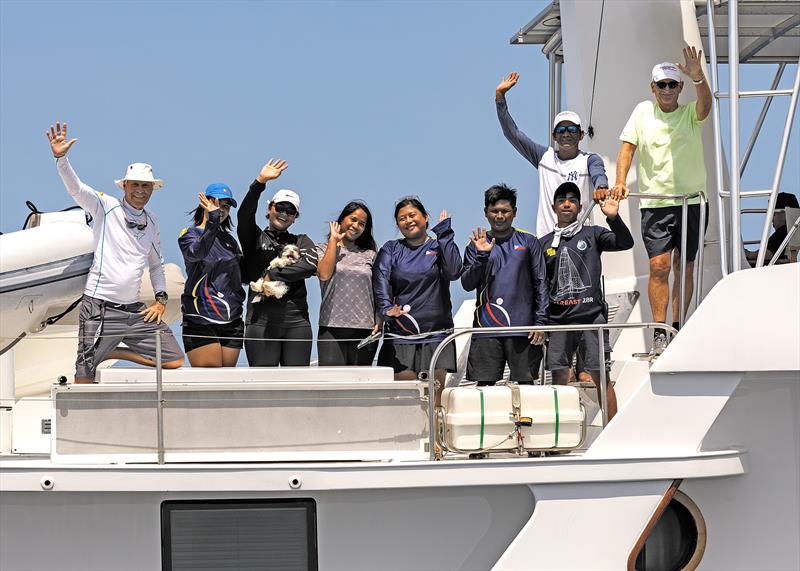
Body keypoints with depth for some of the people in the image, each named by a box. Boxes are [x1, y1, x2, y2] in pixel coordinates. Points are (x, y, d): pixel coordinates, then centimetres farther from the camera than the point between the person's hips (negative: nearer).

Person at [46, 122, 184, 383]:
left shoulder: (152, 222, 15)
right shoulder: (106, 207, -1)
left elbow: (156, 264, 25)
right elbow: (75, 188, -16)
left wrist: (161, 299, 12)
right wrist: (61, 158, -32)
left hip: (134, 310, 6)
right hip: (99, 307, -6)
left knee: (174, 360, 1)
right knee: (85, 378, -9)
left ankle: (111, 352, 13)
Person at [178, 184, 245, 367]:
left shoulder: (229, 240, 19)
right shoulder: (190, 234, 1)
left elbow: (242, 274, 21)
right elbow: (196, 253, -22)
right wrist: (212, 220, -32)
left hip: (231, 320, 6)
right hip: (201, 319, -6)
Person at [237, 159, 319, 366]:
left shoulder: (302, 241, 17)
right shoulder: (256, 238, 12)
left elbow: (310, 266, -4)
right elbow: (244, 215, -9)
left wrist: (273, 275, -9)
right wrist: (260, 181, -18)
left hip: (296, 320, 2)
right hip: (262, 320, -2)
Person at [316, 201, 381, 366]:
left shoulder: (370, 255, 17)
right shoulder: (323, 250, 11)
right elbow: (324, 274, -9)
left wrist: (379, 321, -3)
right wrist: (334, 240, 2)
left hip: (365, 328, 2)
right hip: (332, 327, -2)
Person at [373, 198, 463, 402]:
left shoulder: (440, 247, 10)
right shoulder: (391, 250, 12)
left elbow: (453, 272, -10)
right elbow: (380, 280, -3)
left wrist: (444, 234, -8)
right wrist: (386, 309, -22)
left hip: (435, 331, 0)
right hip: (400, 334, 1)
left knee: (434, 397, -3)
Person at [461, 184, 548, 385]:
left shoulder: (528, 242, 9)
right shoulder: (477, 244, 11)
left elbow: (541, 283, 6)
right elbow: (467, 284, 4)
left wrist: (541, 321, -3)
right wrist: (482, 255, -10)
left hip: (522, 326, 0)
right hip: (486, 326, 1)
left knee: (526, 383, 0)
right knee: (484, 384, -2)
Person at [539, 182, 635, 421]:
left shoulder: (592, 235, 9)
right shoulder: (544, 244, 15)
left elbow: (625, 242, -6)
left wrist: (613, 218, -22)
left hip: (591, 315, -2)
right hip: (558, 319, 2)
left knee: (601, 375, -4)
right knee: (559, 376, 0)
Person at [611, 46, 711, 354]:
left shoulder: (690, 113, 1)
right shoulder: (643, 111, 5)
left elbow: (706, 104, -20)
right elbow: (628, 147, 2)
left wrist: (698, 78, -41)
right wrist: (620, 182, -14)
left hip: (692, 200, 0)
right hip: (655, 202, 0)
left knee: (684, 268, 5)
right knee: (659, 265, -11)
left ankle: (677, 330, 16)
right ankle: (659, 334, -7)